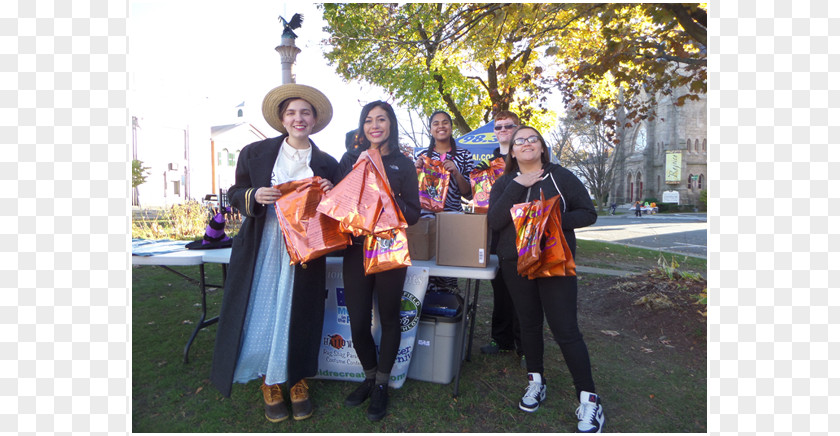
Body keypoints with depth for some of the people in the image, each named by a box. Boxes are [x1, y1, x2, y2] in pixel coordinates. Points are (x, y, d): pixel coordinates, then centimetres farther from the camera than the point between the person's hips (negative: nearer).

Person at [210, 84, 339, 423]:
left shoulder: (327, 164, 6)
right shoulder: (255, 153, 6)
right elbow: (235, 194, 8)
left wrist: (330, 195, -12)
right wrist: (254, 196, -13)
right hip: (262, 250, 0)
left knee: (298, 316, 6)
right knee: (261, 314, 4)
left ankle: (297, 381, 27)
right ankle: (270, 384, 26)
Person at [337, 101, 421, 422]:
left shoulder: (404, 164, 3)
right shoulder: (350, 160, 8)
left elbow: (414, 213, 0)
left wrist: (392, 201, -18)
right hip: (356, 248, 2)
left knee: (389, 318, 9)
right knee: (358, 322, 6)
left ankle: (381, 384, 29)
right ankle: (370, 376, 33)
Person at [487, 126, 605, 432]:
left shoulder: (561, 176, 1)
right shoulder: (504, 182, 6)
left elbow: (588, 214, -1)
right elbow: (494, 221, -9)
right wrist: (518, 185, -16)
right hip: (516, 262, 3)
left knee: (565, 329, -4)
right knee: (529, 324, 14)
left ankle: (589, 399, 11)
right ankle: (536, 382, 33)